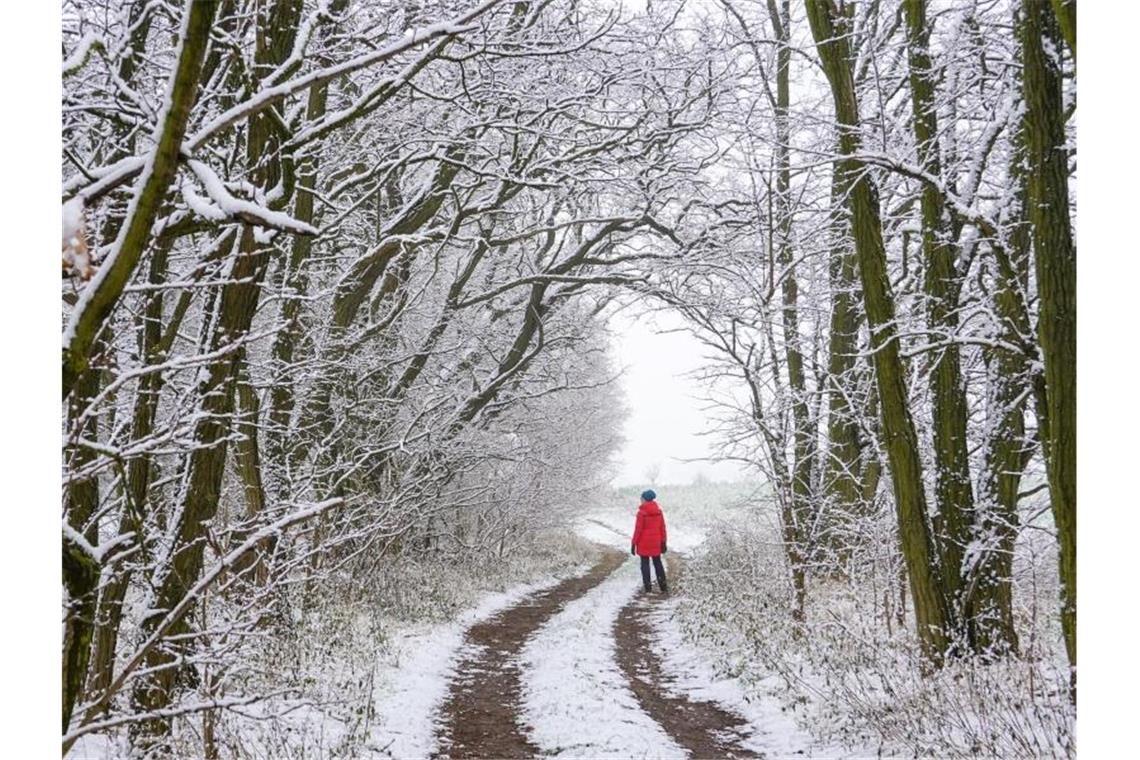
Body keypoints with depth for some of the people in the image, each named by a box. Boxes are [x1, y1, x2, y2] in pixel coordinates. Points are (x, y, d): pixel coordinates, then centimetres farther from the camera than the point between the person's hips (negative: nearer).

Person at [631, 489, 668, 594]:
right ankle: (664, 587, 16)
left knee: (645, 564, 4)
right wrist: (663, 542, 13)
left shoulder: (642, 512, -15)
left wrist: (633, 544, -7)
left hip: (644, 543, -5)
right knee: (657, 563, 15)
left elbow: (638, 529, -14)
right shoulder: (658, 511, 1)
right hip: (656, 542, 5)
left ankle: (648, 588, 3)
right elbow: (662, 528, 5)